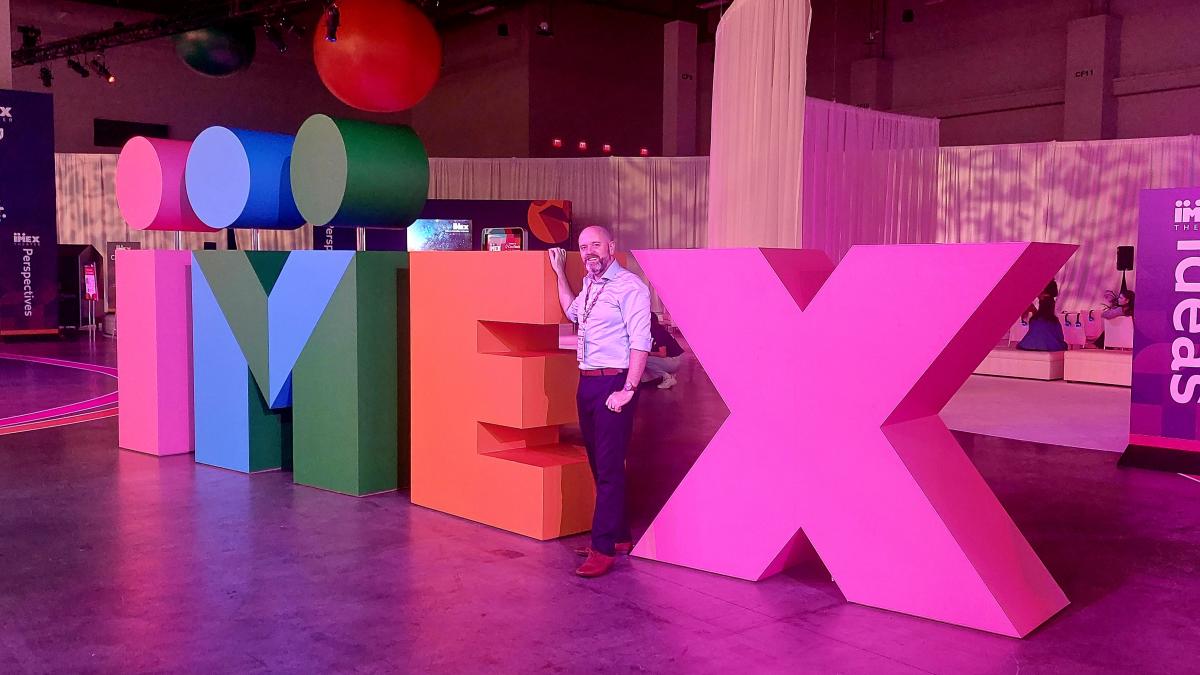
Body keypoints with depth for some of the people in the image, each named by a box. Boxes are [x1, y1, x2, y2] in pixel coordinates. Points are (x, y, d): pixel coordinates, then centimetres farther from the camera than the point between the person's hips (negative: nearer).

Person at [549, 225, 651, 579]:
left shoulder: (629, 286, -13)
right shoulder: (589, 284, 15)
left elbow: (640, 341, -18)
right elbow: (572, 312, 36)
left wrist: (628, 390, -21)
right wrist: (560, 273, 30)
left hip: (613, 383, -9)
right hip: (587, 382, 9)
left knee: (609, 467, -7)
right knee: (598, 464, 14)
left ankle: (604, 549, -3)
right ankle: (619, 536, 25)